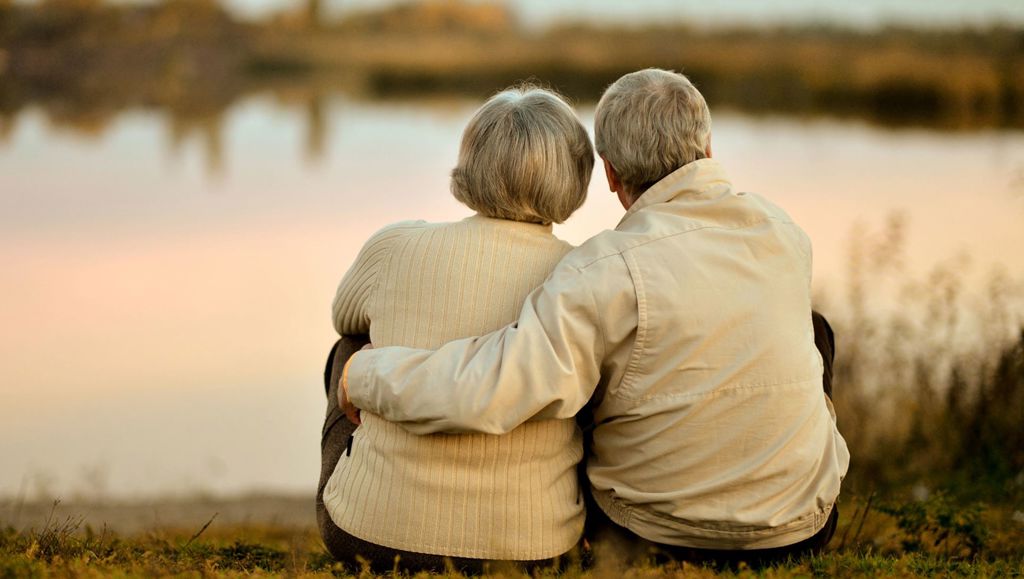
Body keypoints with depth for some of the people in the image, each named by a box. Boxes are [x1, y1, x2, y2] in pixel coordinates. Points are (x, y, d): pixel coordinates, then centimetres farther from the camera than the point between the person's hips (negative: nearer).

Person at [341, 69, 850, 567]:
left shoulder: (611, 271, -24)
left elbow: (481, 395, -33)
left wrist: (365, 373, -15)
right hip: (802, 525, 3)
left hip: (656, 530, -3)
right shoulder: (784, 232, -6)